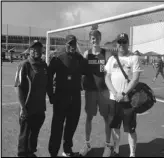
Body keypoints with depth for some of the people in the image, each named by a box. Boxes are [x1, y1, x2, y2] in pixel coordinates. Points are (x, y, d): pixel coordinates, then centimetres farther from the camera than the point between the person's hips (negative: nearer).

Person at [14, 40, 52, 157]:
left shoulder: (44, 65, 7)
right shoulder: (24, 65, -11)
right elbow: (19, 87, -13)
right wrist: (23, 107, -17)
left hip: (40, 108, 6)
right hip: (28, 108, -6)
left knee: (35, 133, 18)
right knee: (25, 134, 7)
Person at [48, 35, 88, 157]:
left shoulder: (80, 59, 6)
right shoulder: (58, 59, -7)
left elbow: (86, 72, 16)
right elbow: (49, 76, -6)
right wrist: (51, 93, -6)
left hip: (76, 96, 5)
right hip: (61, 96, -4)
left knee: (72, 124, 14)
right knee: (57, 125, 1)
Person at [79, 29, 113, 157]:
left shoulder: (106, 53, -1)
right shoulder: (87, 53, 2)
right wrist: (81, 84, -6)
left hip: (104, 89, -1)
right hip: (90, 89, 1)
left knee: (106, 118, 5)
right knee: (89, 117, 10)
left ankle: (108, 145, 19)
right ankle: (87, 143, 25)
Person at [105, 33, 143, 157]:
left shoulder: (134, 58, -3)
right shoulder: (112, 59, 9)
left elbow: (135, 79, -11)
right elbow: (107, 78, 5)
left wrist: (123, 93, -17)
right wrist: (115, 93, -9)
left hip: (129, 99, -4)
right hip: (114, 99, 4)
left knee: (131, 129, 3)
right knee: (115, 127, 14)